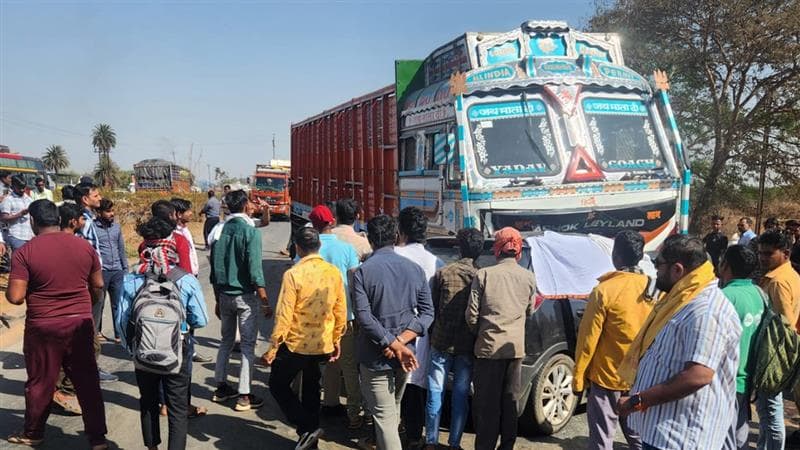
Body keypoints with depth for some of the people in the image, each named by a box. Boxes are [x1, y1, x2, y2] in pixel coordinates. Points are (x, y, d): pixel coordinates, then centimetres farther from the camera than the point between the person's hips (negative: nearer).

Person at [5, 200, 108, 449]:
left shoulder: (25, 252, -12)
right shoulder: (84, 246, -1)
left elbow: (15, 297, -14)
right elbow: (98, 286, 7)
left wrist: (9, 289, 9)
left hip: (43, 327, -2)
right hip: (81, 323, 2)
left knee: (40, 382, 15)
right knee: (87, 381, 10)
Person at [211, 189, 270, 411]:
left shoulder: (220, 231, 4)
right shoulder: (250, 231, -14)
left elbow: (214, 268, 8)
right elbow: (255, 271, -18)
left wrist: (218, 299, 18)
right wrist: (265, 302, -11)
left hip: (225, 295, 6)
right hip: (245, 295, -6)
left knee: (226, 341, 19)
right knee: (248, 345, 2)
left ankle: (221, 387, 27)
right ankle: (244, 396, 5)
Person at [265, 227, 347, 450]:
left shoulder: (293, 274, -18)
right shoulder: (334, 272, -3)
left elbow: (284, 315, -18)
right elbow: (341, 311, 3)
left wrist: (273, 346, -8)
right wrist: (336, 340, 16)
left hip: (295, 345, -5)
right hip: (323, 345, 5)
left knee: (278, 385, 14)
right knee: (311, 389, 21)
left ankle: (307, 428, 2)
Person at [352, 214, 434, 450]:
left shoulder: (363, 271, -12)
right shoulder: (415, 269, 0)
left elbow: (364, 316, -20)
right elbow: (427, 312, -4)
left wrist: (394, 344, -19)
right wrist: (401, 341, -11)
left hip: (375, 355, -5)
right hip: (404, 355, 5)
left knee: (384, 414, -1)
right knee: (393, 406, 26)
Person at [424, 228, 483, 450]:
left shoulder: (443, 273, -5)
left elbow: (432, 308, 1)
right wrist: (477, 337, 11)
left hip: (441, 342, 0)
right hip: (467, 346, 0)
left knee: (435, 393, 9)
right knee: (461, 395, 10)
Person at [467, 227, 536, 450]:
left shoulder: (484, 274, -8)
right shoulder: (529, 278, 0)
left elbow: (471, 314, -7)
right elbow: (528, 311, 11)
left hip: (489, 346, -3)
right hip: (515, 347, 3)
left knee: (487, 402, 6)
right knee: (510, 400, 13)